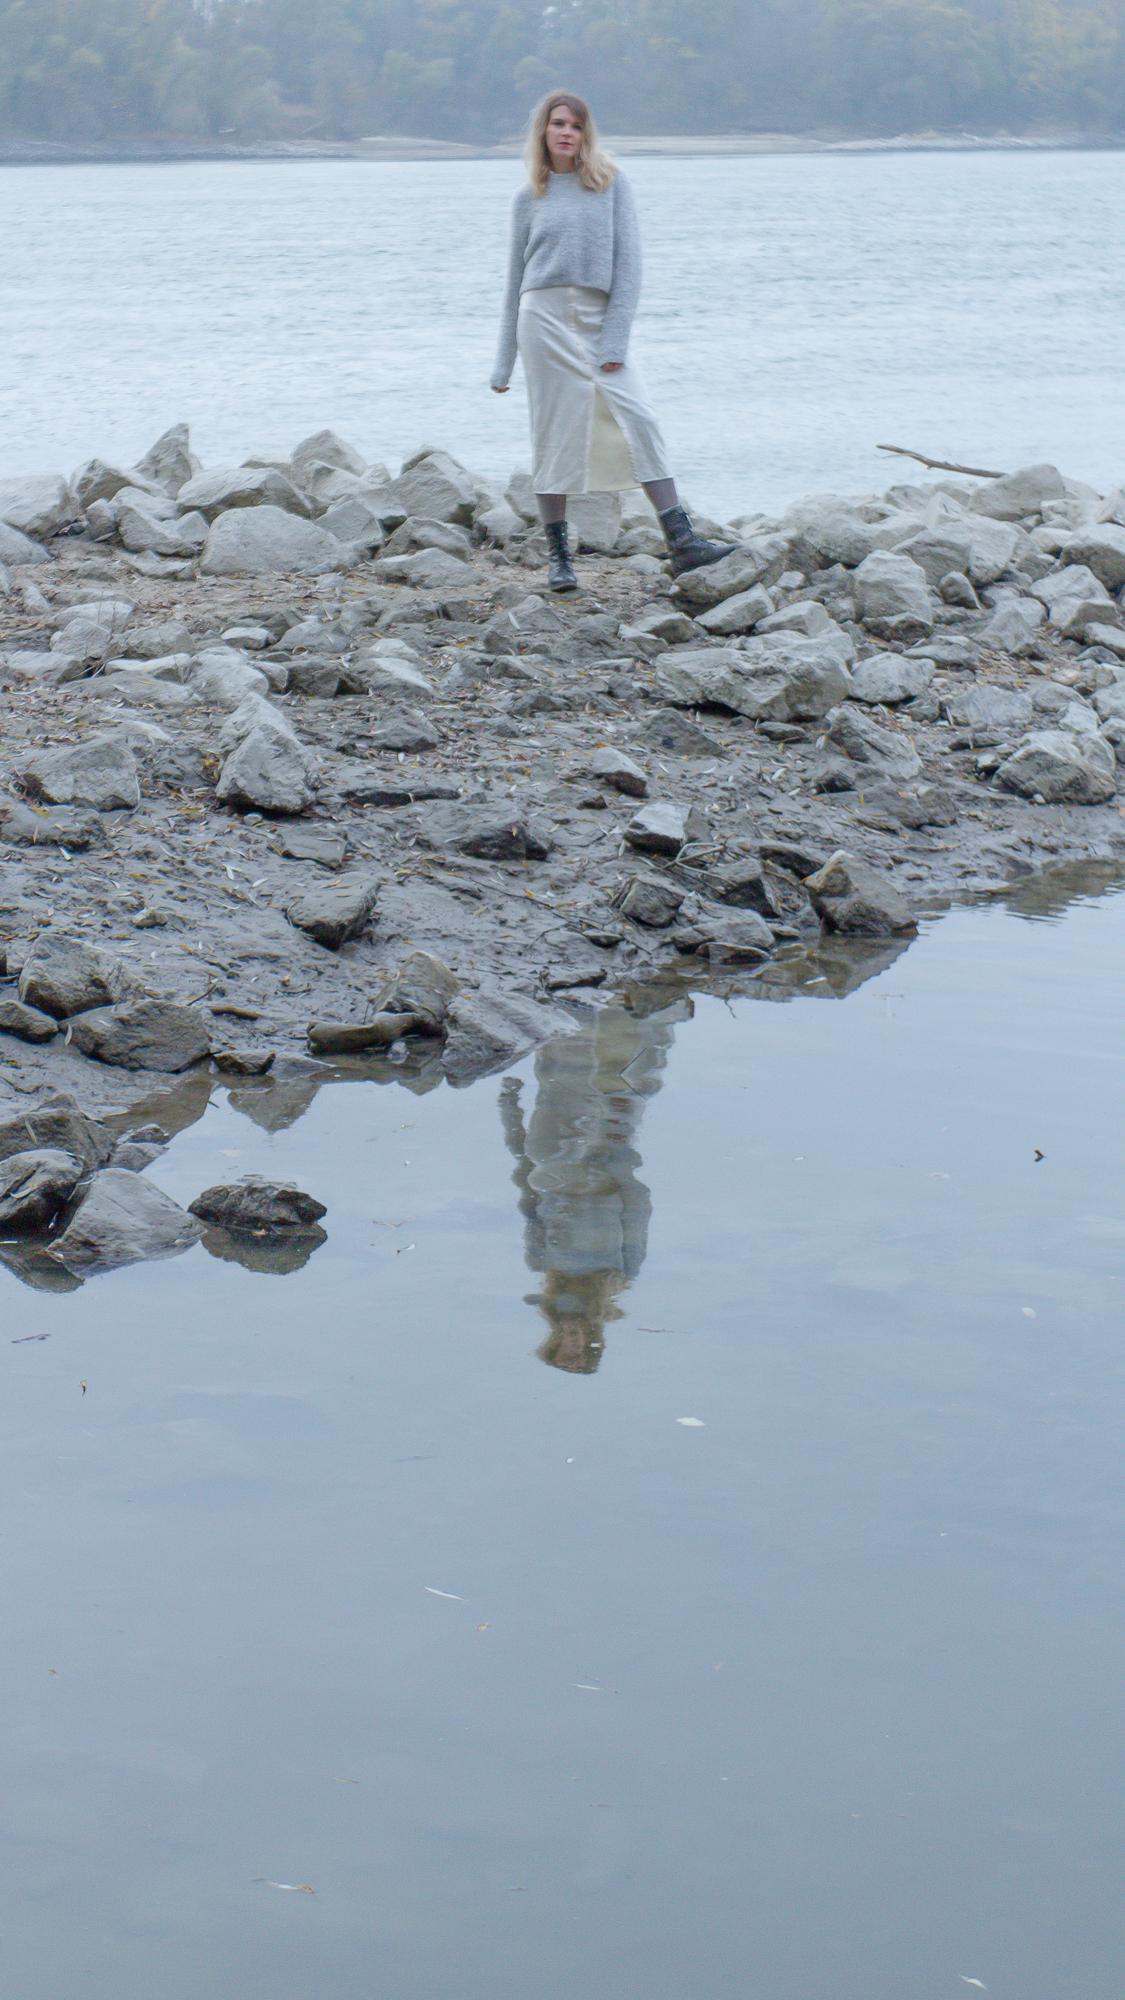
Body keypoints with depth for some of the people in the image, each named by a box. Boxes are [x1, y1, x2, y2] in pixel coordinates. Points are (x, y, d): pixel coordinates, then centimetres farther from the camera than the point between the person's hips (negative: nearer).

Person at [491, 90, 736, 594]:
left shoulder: (611, 184, 7)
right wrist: (503, 363, 14)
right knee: (554, 436, -1)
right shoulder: (529, 199, 10)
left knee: (639, 423, -9)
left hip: (599, 320, 0)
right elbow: (516, 280, 15)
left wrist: (616, 341, -8)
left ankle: (682, 543, -13)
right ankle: (558, 556, 7)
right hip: (544, 319, 0)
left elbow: (628, 263, 1)